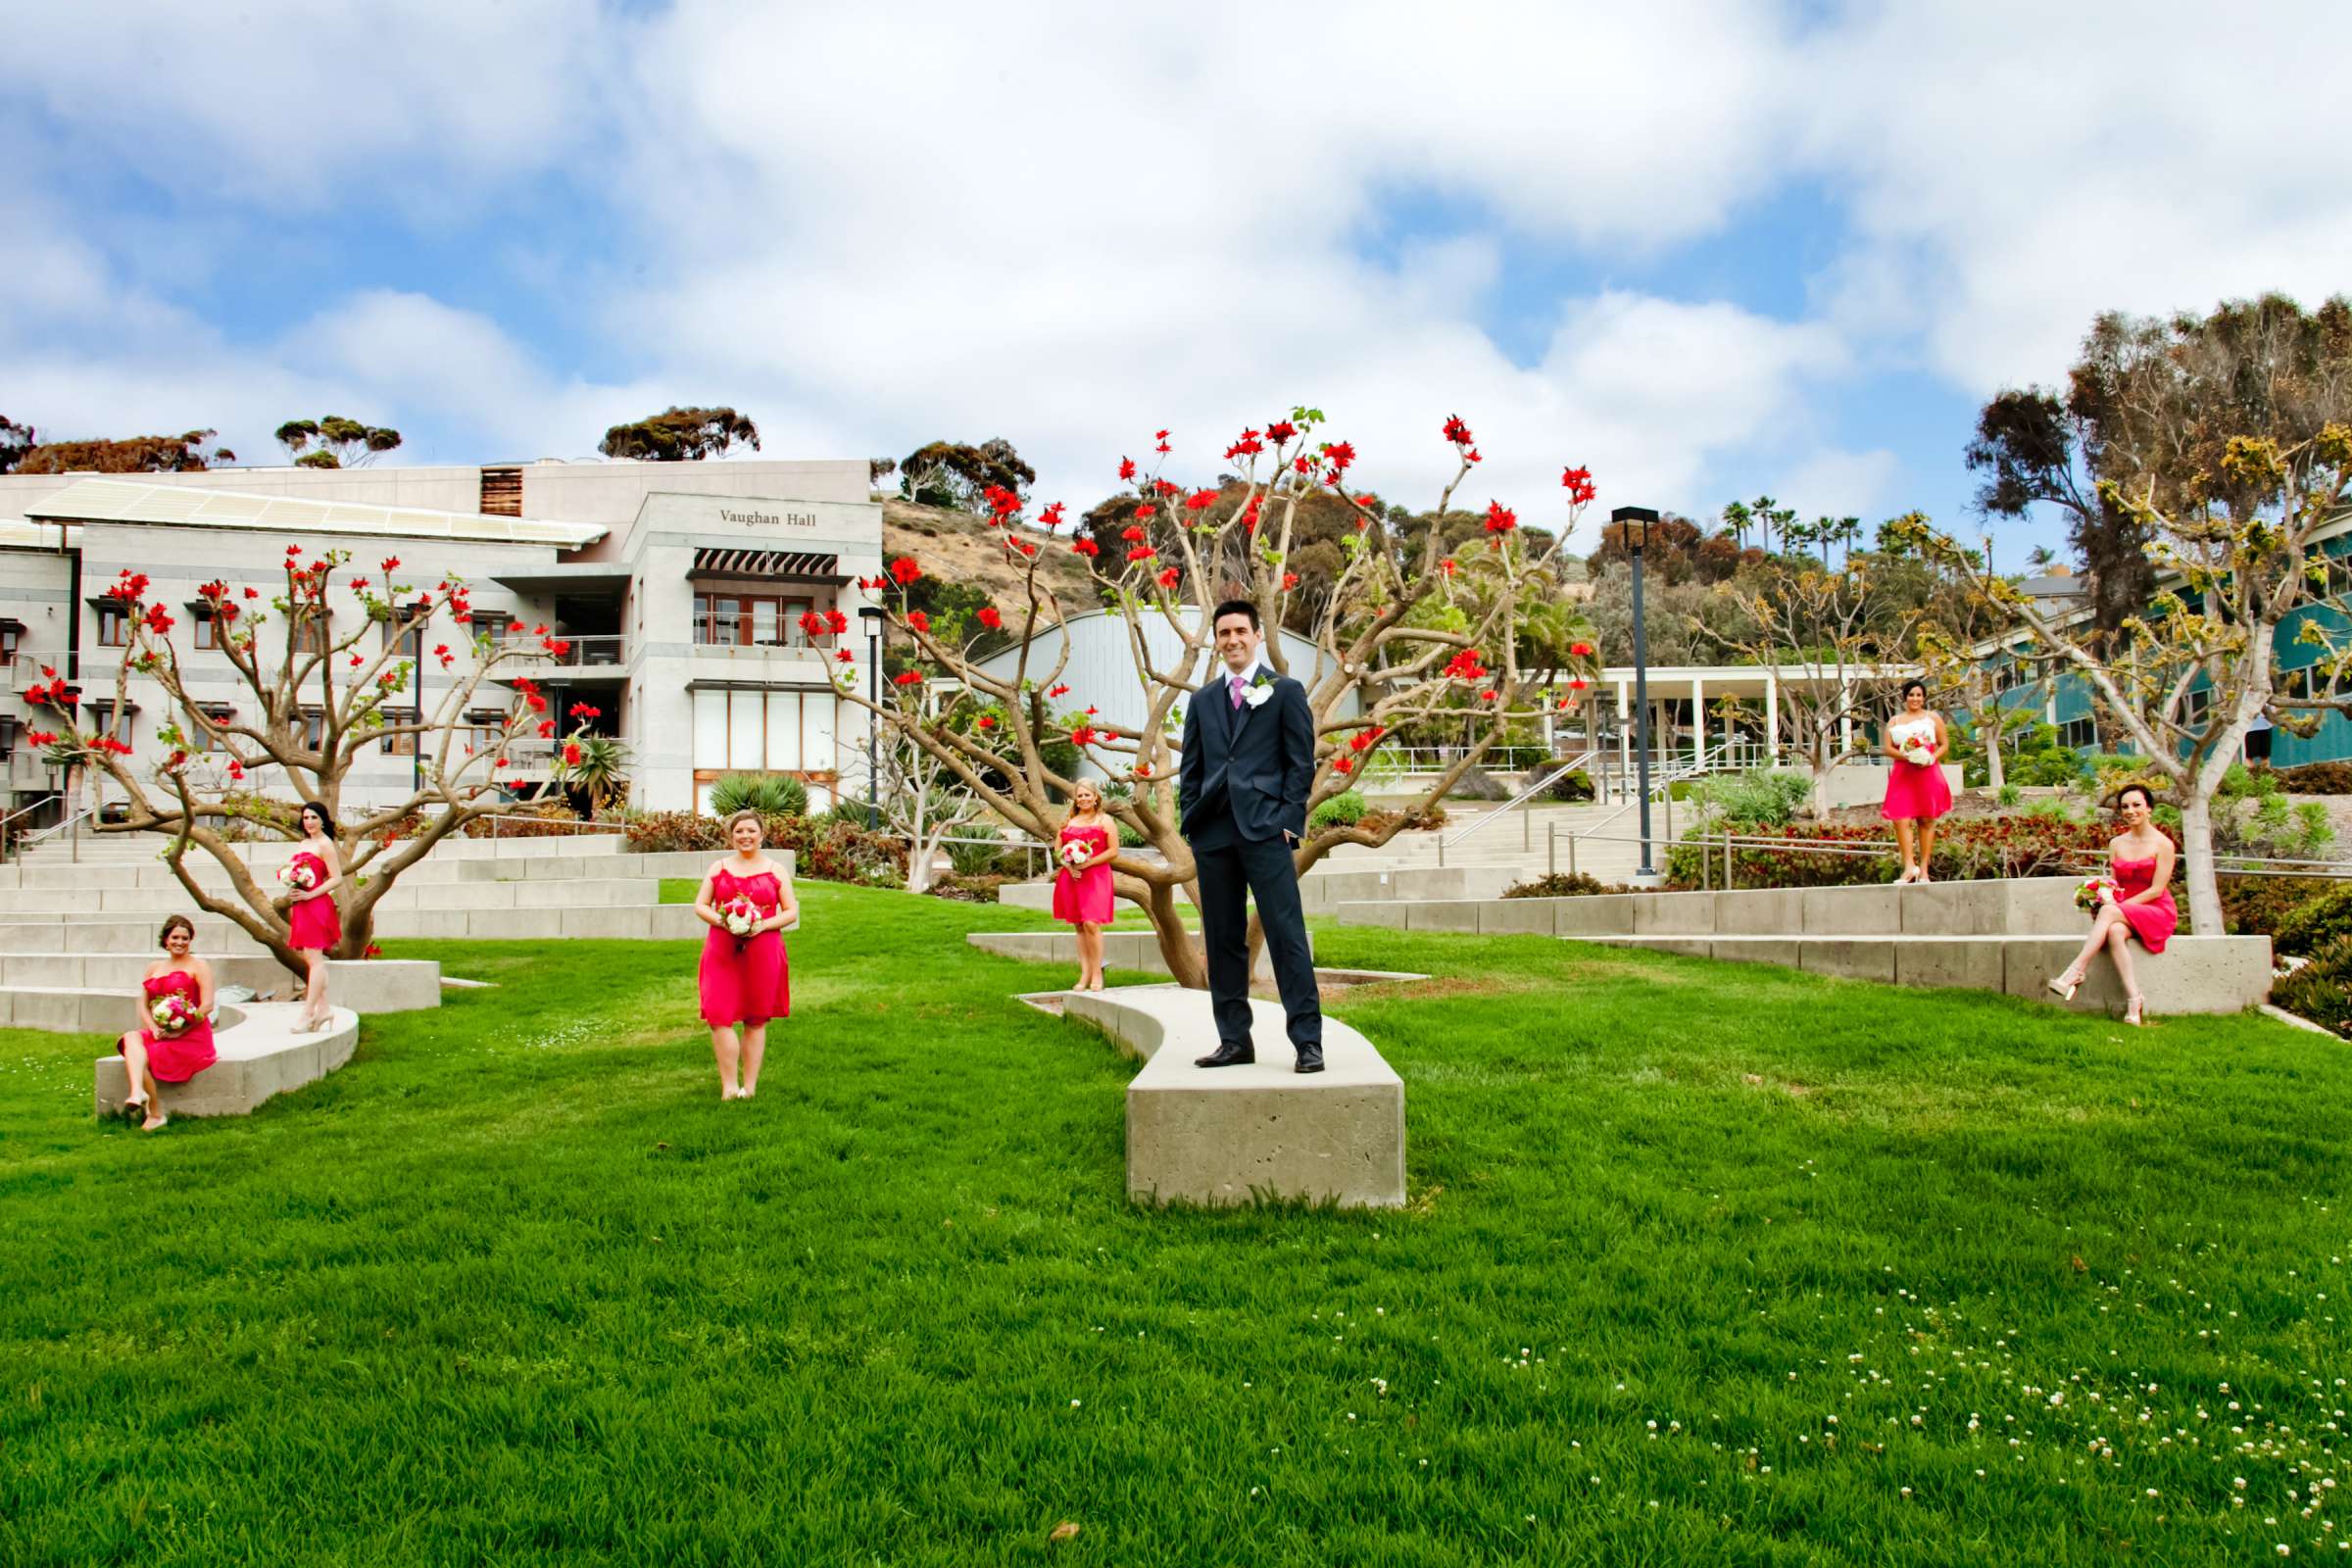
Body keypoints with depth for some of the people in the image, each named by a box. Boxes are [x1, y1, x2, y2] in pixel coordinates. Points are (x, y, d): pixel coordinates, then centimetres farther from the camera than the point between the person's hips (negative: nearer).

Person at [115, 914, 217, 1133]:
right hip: (159, 1033, 5)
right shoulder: (154, 968, 18)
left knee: (138, 1057, -22)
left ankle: (155, 1114, -15)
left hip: (191, 1036, -5)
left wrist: (180, 1031, -16)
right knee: (132, 1039, -26)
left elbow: (207, 1005, -8)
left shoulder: (198, 966, 2)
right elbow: (143, 1004, 12)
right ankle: (138, 1092, -45)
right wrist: (154, 1028, -7)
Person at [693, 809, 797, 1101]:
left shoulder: (776, 871, 7)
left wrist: (763, 925, -13)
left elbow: (791, 911, 4)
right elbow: (700, 905, 9)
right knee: (719, 1017, -9)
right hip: (722, 952, 1)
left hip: (763, 952, -1)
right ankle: (729, 1086, -1)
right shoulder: (718, 868, 10)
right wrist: (721, 920, -11)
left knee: (756, 1020, 5)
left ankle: (750, 1086, 13)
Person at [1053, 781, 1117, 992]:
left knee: (1091, 924, -15)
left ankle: (1097, 974, -7)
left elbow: (1113, 851, -3)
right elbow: (1058, 849, 14)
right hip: (1071, 878, 4)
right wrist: (1068, 866, -6)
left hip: (1095, 877, -4)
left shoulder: (1104, 821, 5)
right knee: (1079, 926, 4)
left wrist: (1088, 863, -12)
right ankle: (1084, 974, 6)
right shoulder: (1068, 821, 17)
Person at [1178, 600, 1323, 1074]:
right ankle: (1234, 1040, 14)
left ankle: (1307, 1041, -5)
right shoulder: (1202, 700, 18)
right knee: (1221, 940, 6)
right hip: (1213, 833, 5)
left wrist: (1290, 819, -7)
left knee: (1287, 935, -9)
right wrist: (1190, 822, 7)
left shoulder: (1285, 691, 7)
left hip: (1265, 829, -4)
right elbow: (1190, 768, 17)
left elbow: (1301, 762, 2)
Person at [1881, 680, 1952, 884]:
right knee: (1901, 819, -14)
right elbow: (1888, 748, 5)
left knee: (1926, 820, -1)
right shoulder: (1895, 721, 15)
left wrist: (1931, 758, -10)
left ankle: (1923, 870, 2)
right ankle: (1909, 866, -14)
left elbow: (1945, 744, 9)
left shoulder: (1933, 718, 13)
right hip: (1902, 774, 0)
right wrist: (1906, 756, -14)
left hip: (1927, 773, 0)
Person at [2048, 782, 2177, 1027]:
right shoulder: (2116, 844, 14)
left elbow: (2157, 890, -8)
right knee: (2115, 931, -34)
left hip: (2157, 911, -4)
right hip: (2122, 914, 4)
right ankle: (2134, 1001, -38)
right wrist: (2106, 895, -12)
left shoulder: (2163, 844, -2)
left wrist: (2116, 905, -16)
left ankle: (2075, 971, -41)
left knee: (2109, 912, -35)